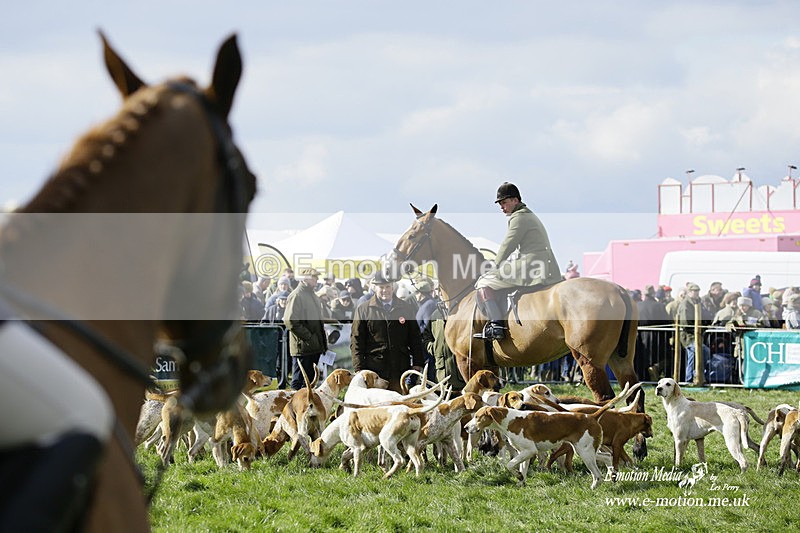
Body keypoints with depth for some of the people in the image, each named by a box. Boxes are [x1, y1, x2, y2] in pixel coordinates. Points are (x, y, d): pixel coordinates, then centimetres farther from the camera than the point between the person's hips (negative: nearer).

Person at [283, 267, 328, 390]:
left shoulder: (313, 296, 19)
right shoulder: (296, 296, -11)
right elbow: (290, 321, -19)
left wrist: (323, 342, 17)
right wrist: (308, 337, -20)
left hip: (315, 347, 9)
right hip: (302, 347, -9)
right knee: (298, 382, -5)